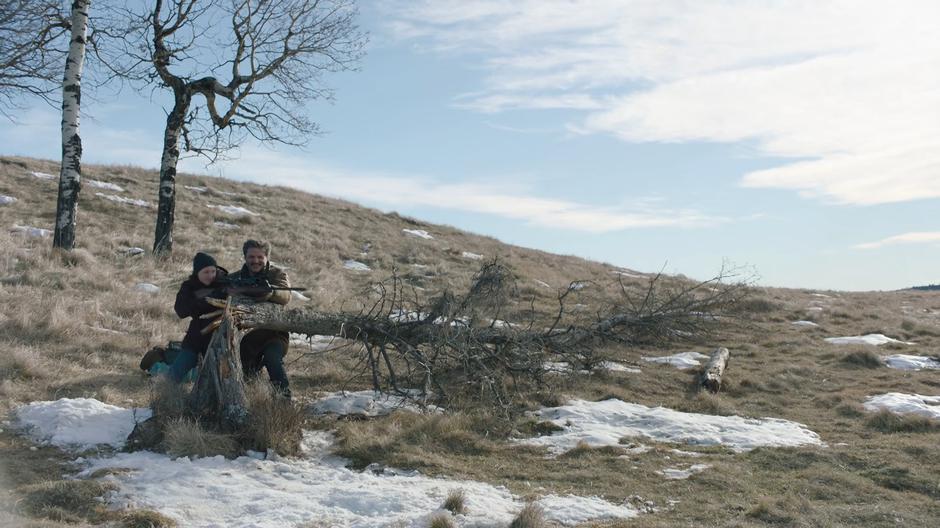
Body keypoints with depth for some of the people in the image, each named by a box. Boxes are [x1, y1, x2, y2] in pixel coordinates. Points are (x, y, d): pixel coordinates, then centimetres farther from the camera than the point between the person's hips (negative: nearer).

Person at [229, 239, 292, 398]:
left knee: (272, 358, -33)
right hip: (245, 337, 4)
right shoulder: (235, 278, 8)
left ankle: (284, 396, -25)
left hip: (273, 333, -4)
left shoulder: (277, 274, -1)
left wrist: (270, 292, -46)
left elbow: (285, 296, -23)